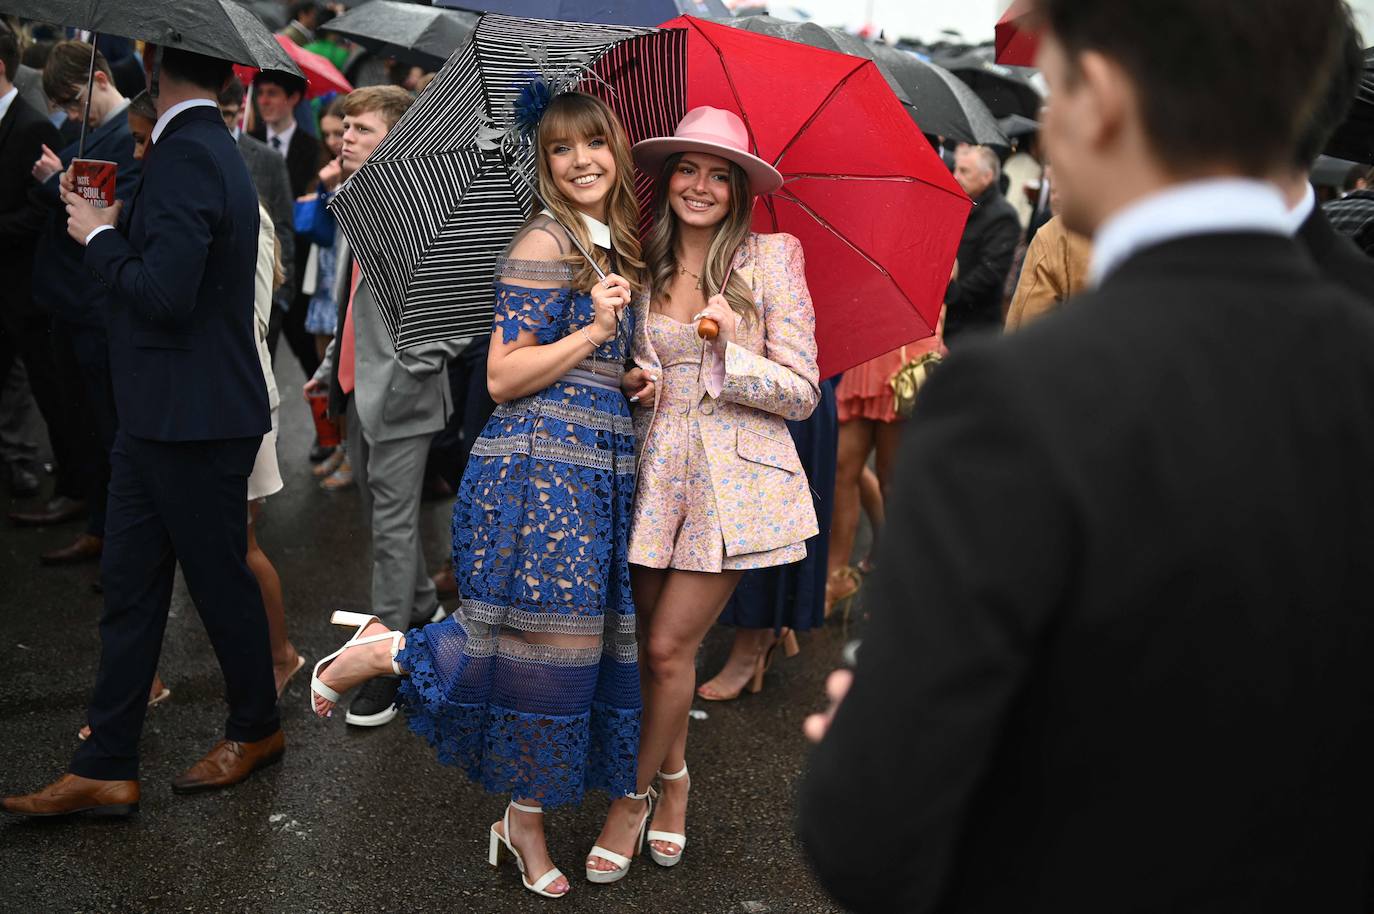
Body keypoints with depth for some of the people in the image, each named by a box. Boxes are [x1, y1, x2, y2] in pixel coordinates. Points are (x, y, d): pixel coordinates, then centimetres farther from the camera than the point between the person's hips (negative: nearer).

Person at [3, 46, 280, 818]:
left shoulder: (188, 155, -19)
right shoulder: (208, 147, 12)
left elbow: (165, 293, -25)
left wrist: (100, 236, -11)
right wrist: (115, 224, 8)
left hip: (195, 421, -10)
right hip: (161, 416, 10)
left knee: (220, 579, 8)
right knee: (129, 587, 10)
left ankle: (257, 728, 28)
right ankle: (106, 770, 15)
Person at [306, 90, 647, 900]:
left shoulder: (617, 246, 18)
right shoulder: (545, 243, -8)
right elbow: (503, 377, -13)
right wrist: (595, 331, -17)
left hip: (602, 466, 8)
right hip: (541, 467, -8)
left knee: (584, 644, 5)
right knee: (550, 640, -10)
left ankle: (526, 824, 17)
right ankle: (379, 652, 9)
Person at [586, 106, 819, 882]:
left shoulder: (770, 259, -3)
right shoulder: (643, 266, 7)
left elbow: (802, 394, -5)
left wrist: (733, 351, -19)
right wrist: (633, 381, -3)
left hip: (737, 477, -3)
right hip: (657, 472, 3)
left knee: (669, 645, -3)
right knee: (662, 646, 5)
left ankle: (634, 798, 16)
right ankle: (674, 782, 29)